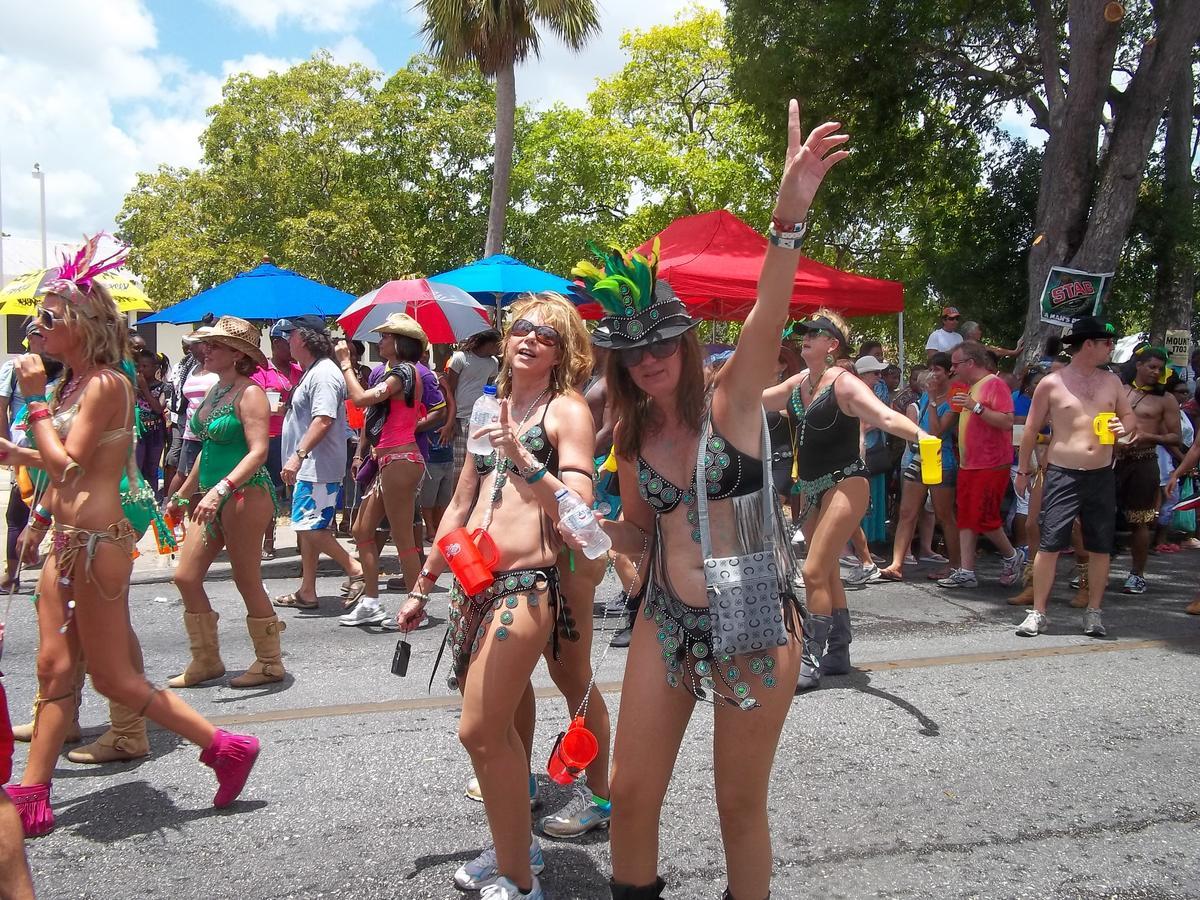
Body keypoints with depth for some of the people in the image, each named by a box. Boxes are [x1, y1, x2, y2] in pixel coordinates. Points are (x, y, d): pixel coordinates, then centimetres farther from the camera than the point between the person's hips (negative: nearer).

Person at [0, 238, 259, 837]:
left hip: (95, 541, -9)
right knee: (54, 668, 10)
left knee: (113, 678, -1)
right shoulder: (75, 383, 14)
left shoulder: (105, 383, -14)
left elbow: (67, 465, -19)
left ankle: (226, 747, 7)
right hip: (67, 540, 9)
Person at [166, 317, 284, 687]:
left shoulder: (249, 393, -11)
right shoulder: (214, 392, 14)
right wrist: (183, 494, 28)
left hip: (245, 494, -9)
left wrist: (221, 489, -31)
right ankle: (206, 660, 21)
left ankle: (269, 662, 14)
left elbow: (258, 451, -21)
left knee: (247, 581, -1)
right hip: (213, 497, 9)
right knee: (186, 577, 7)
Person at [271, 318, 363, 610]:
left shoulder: (324, 374, -16)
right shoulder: (312, 372, 18)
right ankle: (307, 591, 19)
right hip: (307, 468, 11)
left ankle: (356, 570, -4)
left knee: (311, 527, -12)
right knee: (306, 528, 12)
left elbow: (323, 420, -26)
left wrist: (298, 455, -31)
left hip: (318, 468, -11)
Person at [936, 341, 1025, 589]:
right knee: (965, 517, 6)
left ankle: (1012, 556, 17)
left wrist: (975, 406, -26)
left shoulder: (994, 384, -11)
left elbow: (1007, 422, -21)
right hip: (968, 464, 9)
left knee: (983, 517, -7)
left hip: (991, 465, -9)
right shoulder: (970, 387, 17)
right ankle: (966, 572, 8)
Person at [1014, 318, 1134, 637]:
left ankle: (1093, 613, 20)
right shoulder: (1051, 384, -3)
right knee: (1049, 545, -5)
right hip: (1062, 476, -4)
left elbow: (1129, 415, 19)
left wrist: (1123, 426, -5)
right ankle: (1038, 613, 4)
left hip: (1101, 476, 4)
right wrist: (1023, 470, 5)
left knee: (1100, 547, 7)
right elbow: (1031, 429, 3)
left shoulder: (1111, 381, 9)